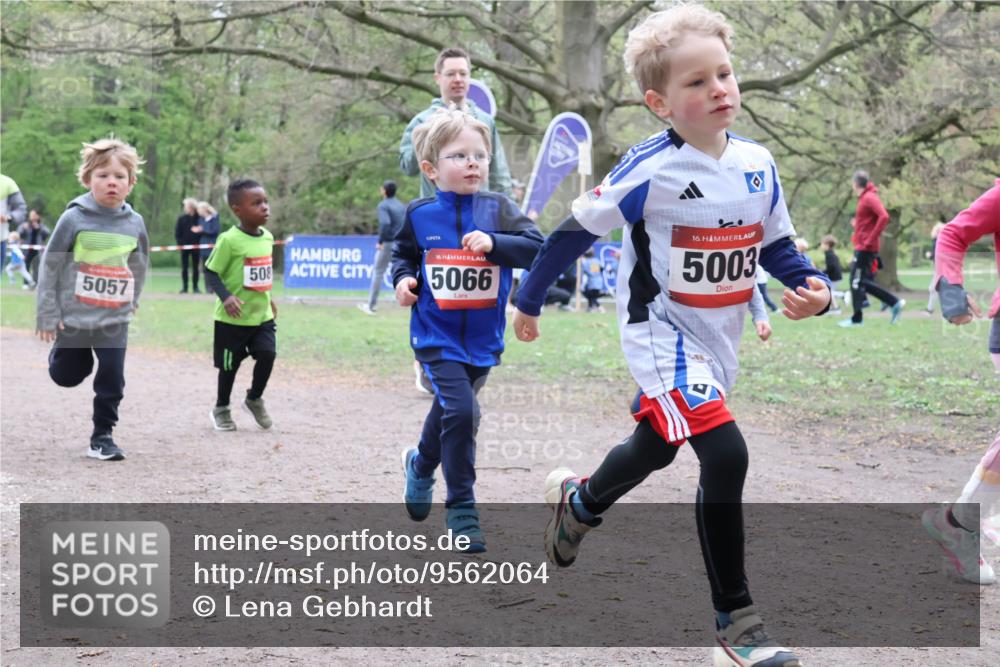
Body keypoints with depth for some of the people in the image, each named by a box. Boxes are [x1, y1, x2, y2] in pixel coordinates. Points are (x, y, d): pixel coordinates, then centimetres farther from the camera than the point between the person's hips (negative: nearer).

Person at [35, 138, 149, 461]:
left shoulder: (135, 223, -4)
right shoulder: (74, 218, -14)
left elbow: (138, 266, 14)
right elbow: (49, 265, -9)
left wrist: (131, 302, 19)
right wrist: (48, 315, -9)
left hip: (114, 319, 1)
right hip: (73, 316, -1)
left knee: (112, 379, -4)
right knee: (66, 376, 15)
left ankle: (102, 435, 11)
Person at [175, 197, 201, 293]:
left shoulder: (198, 218, -1)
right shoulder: (181, 218, 2)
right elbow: (177, 232, 2)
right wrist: (180, 242, -7)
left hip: (195, 245, 0)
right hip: (184, 245, 0)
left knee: (195, 267, 5)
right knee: (184, 267, 3)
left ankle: (195, 286, 11)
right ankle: (184, 286, 7)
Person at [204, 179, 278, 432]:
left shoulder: (267, 237, 3)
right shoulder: (229, 240, -18)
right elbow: (210, 271, -15)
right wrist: (225, 296, -27)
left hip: (262, 315, 5)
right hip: (232, 318, -5)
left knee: (268, 354, -8)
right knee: (230, 364, 7)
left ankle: (254, 399, 18)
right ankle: (221, 409, 29)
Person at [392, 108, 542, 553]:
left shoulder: (498, 210, -5)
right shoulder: (419, 215, -4)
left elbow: (536, 248, -15)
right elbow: (403, 254, 14)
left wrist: (494, 242, -29)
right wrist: (404, 279, -5)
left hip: (483, 338, 2)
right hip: (436, 336, -2)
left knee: (447, 411, 21)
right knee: (460, 410, -19)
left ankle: (421, 464, 53)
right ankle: (461, 510, -7)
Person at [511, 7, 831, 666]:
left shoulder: (757, 163, -3)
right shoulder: (649, 169, -20)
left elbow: (778, 245, 9)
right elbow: (579, 229, -10)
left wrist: (813, 287, -11)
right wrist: (529, 299, -1)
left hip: (719, 338, 7)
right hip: (662, 332, -7)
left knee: (655, 447, 26)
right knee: (726, 455, -22)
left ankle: (579, 503, 59)